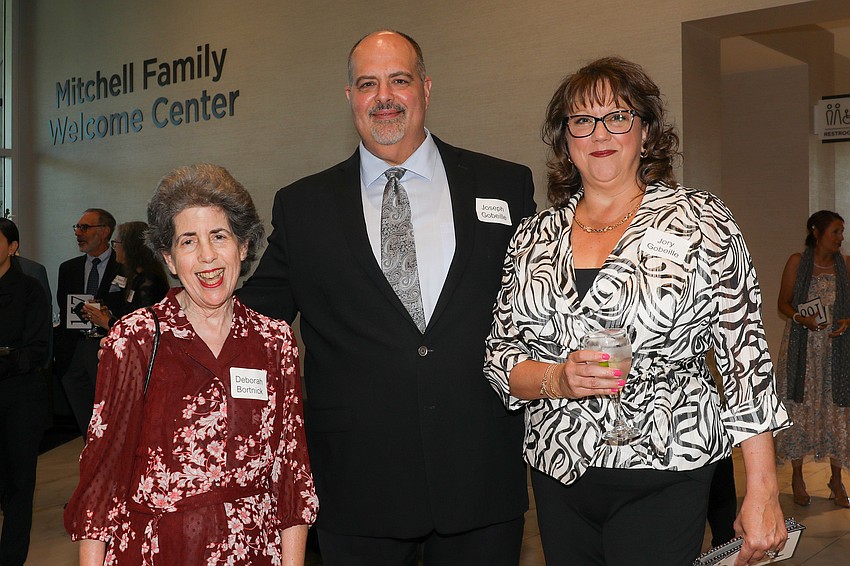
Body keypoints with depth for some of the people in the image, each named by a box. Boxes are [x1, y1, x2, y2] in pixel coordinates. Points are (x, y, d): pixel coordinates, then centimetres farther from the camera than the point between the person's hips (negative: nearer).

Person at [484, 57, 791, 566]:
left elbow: (745, 357, -5)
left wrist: (763, 493, -7)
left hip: (666, 474, -3)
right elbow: (500, 356, 8)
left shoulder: (702, 222, -4)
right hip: (558, 475, 4)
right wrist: (557, 379, -13)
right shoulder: (534, 237, 6)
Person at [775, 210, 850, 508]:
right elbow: (783, 302, 2)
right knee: (799, 407, 2)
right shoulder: (797, 262, -3)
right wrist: (801, 318, -16)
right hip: (802, 347, -2)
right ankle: (797, 477, 16)